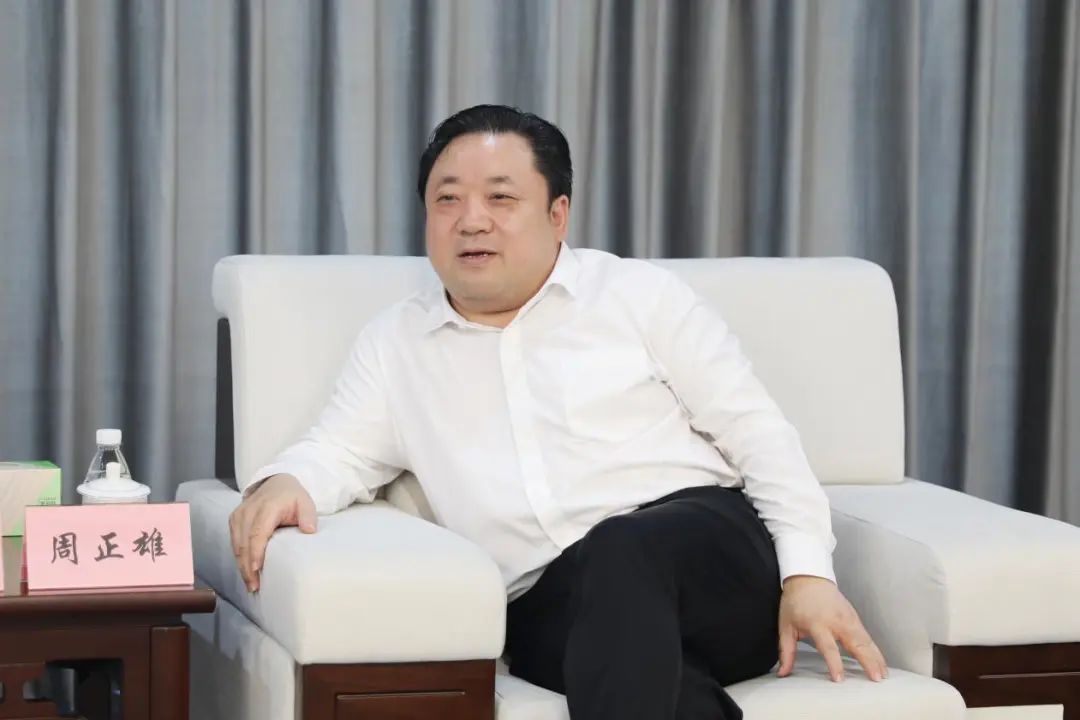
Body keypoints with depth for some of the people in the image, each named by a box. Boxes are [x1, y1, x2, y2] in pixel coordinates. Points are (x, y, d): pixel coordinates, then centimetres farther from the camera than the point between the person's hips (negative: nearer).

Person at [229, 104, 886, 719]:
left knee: (620, 552, -38)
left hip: (709, 552, 0)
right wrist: (282, 483, -11)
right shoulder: (395, 341, 19)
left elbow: (759, 434, 7)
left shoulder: (640, 294, 10)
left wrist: (808, 574, -7)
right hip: (547, 609, 1)